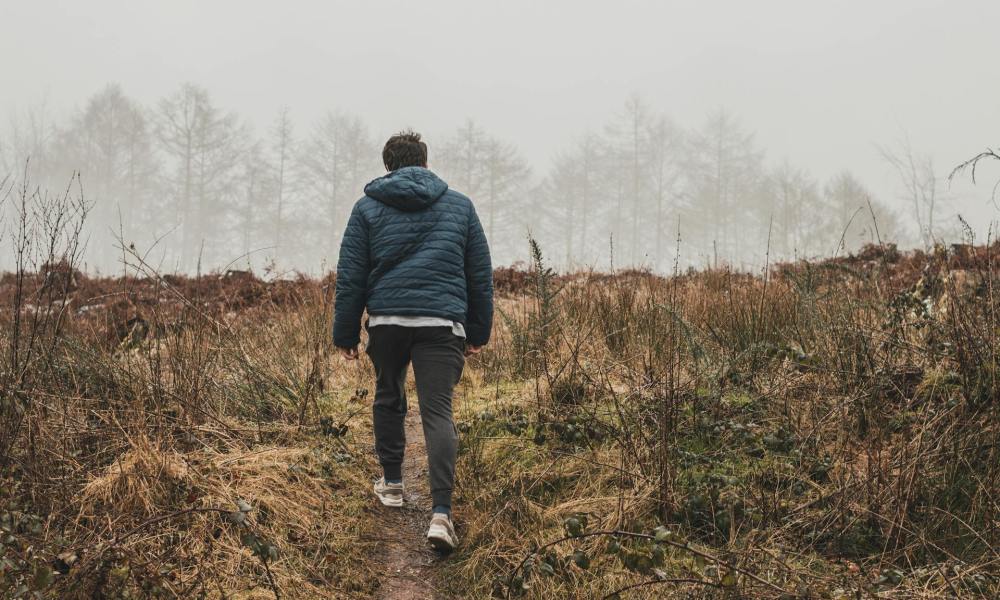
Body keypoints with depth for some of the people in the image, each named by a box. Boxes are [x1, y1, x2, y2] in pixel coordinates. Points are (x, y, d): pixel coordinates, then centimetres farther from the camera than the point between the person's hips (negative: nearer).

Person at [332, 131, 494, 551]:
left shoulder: (368, 208, 8)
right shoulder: (460, 206, 12)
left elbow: (350, 276, 6)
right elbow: (481, 274, 14)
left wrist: (346, 334, 11)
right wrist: (478, 331, 20)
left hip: (386, 320, 1)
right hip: (442, 323, 0)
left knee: (388, 398, 23)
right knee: (438, 413, -6)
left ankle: (391, 482, 34)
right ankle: (441, 512, -18)